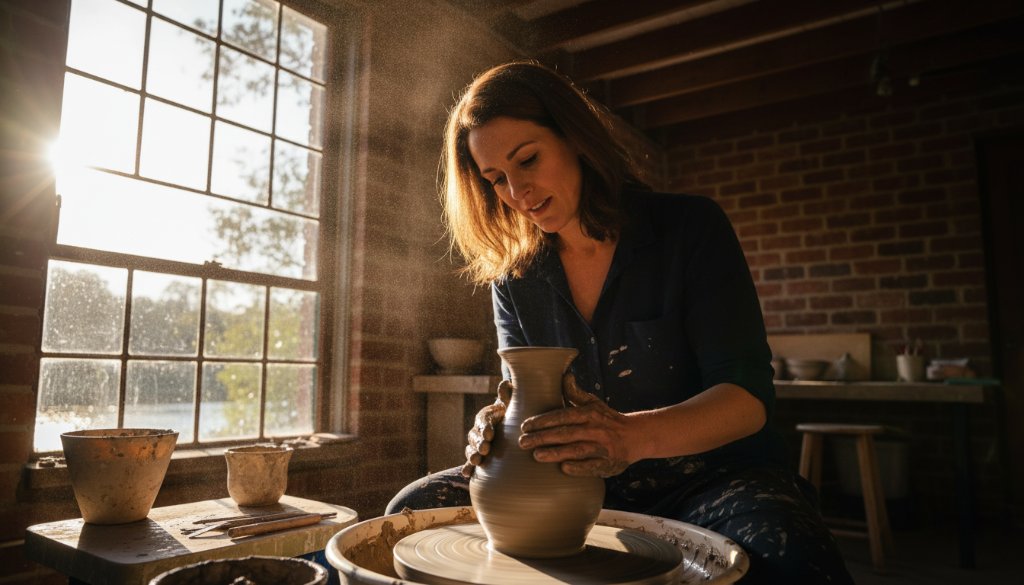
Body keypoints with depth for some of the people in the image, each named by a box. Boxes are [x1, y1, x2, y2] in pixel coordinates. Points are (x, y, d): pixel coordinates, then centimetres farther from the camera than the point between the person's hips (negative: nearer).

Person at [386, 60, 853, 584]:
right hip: (582, 490, 3)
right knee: (415, 509, -13)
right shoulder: (514, 276, 2)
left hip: (712, 477, -2)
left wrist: (632, 435, -36)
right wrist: (498, 428, -24)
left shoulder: (690, 227, -10)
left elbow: (749, 396, -16)